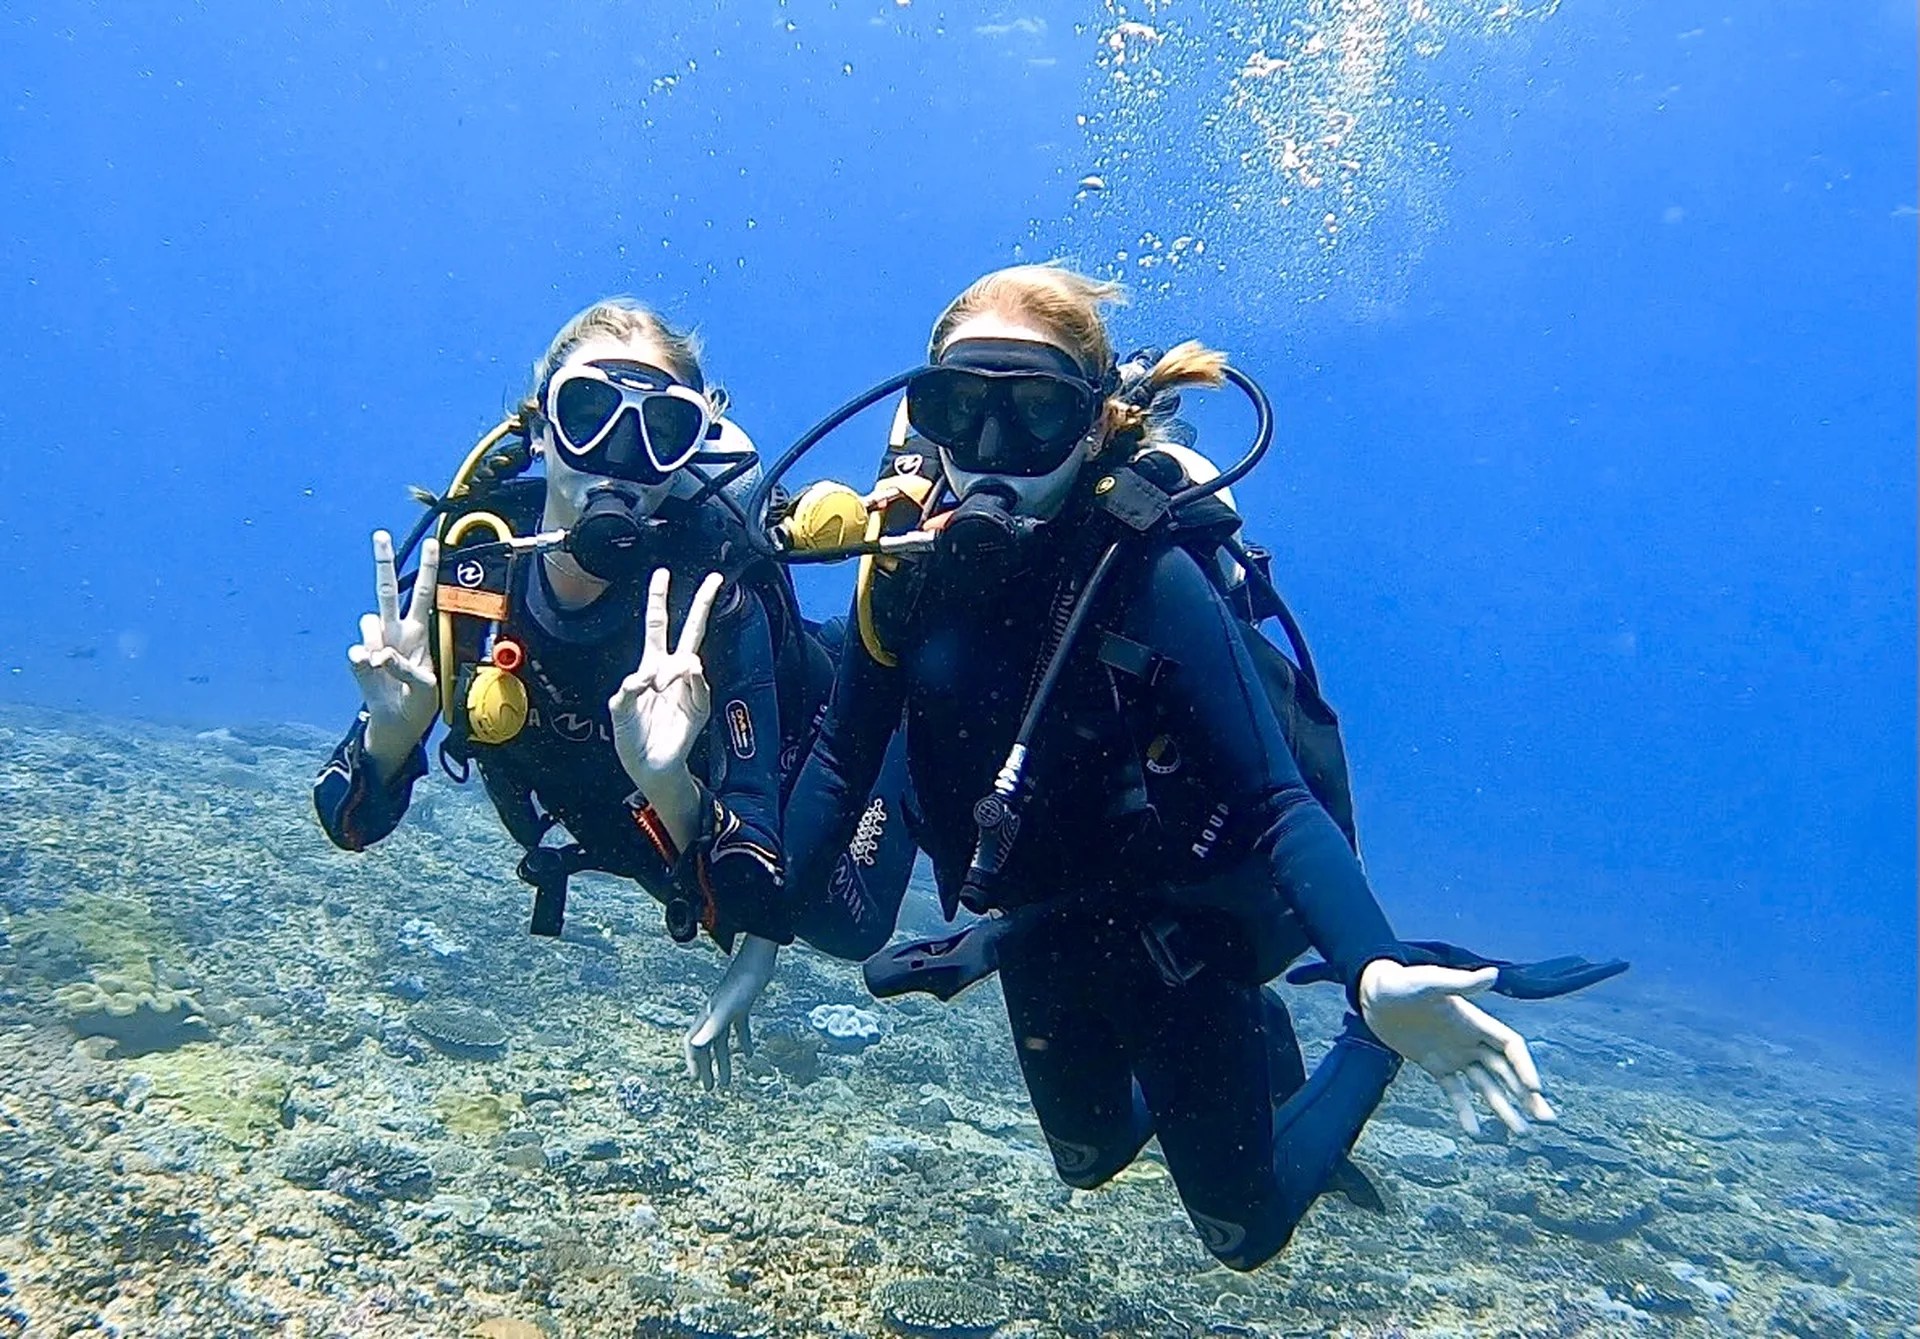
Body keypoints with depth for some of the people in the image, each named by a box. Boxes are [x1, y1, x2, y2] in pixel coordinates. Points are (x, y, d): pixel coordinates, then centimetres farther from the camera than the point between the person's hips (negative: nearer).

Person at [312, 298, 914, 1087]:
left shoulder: (715, 604, -41)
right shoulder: (467, 560, -31)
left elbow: (750, 901, -41)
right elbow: (349, 823, -25)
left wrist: (672, 786, -61)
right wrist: (391, 732, -47)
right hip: (639, 827, 4)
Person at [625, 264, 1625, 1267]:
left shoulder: (1149, 576, -30)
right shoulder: (909, 557, -15)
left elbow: (1275, 805, -32)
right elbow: (841, 764, -8)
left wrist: (1379, 973, -48)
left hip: (1176, 934, -5)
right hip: (1041, 938, 6)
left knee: (1243, 1231, 13)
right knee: (1090, 1160, 30)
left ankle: (1377, 1033, 33)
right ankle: (1257, 1035, 53)